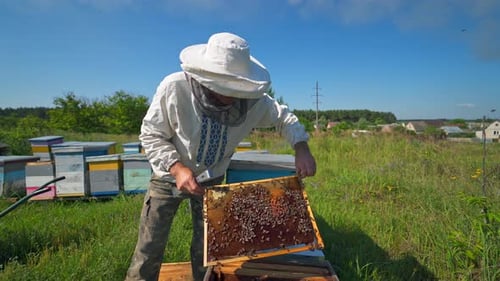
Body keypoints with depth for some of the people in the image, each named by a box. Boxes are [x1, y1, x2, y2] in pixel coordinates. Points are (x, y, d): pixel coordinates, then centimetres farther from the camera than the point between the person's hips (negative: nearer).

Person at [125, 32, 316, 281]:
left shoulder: (250, 100, -21)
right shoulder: (173, 88, -28)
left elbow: (283, 116, -6)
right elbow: (150, 134, -18)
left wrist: (301, 147, -23)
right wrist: (176, 167, -33)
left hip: (212, 180, 2)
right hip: (169, 176, -2)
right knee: (150, 248, 3)